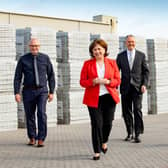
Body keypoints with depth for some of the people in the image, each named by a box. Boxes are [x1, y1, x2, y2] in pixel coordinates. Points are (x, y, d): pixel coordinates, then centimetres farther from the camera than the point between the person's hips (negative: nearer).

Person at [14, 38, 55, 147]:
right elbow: (17, 77, 0)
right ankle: (32, 138, 26)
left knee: (41, 113, -15)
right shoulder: (23, 59, 1)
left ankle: (41, 139, -6)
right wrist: (17, 92, -7)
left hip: (42, 90, -1)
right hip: (28, 91, 1)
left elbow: (51, 76, 6)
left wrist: (51, 91, 2)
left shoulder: (45, 58, 2)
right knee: (30, 115, 8)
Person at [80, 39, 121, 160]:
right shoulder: (87, 64, 4)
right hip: (94, 98, -1)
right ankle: (97, 152, 10)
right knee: (97, 124, -4)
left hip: (109, 97, 2)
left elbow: (118, 80, 7)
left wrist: (108, 81, -13)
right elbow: (82, 81, 2)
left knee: (108, 123, 2)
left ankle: (104, 142, 36)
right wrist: (94, 81, -15)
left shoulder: (112, 63, 8)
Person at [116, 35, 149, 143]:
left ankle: (137, 135, -6)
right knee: (126, 111, 5)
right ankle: (130, 133, 19)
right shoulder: (120, 56, 9)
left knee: (137, 109, -11)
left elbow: (146, 71, 7)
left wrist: (144, 84, -6)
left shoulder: (141, 55, 7)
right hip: (125, 87, 2)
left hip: (137, 86, -1)